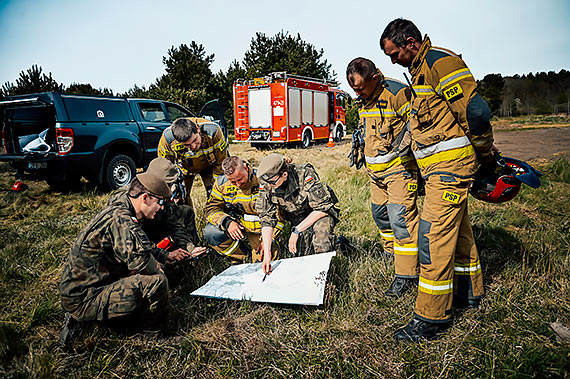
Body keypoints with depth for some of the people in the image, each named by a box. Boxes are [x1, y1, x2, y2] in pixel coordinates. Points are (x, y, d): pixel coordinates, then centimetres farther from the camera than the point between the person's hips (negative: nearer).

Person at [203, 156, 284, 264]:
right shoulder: (221, 183, -7)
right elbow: (211, 208, -5)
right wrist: (227, 222, -25)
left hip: (259, 232, -3)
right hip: (235, 227, 3)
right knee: (210, 233, -23)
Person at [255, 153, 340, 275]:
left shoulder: (305, 175, -31)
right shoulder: (266, 186, -18)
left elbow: (323, 208, -26)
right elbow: (266, 219, -14)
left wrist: (297, 231, -27)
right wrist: (267, 253, -21)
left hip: (321, 213, -4)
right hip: (297, 218, 4)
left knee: (321, 228, -34)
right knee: (303, 253, -11)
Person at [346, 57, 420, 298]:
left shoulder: (397, 93, -16)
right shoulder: (363, 99, 9)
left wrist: (406, 140, -24)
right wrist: (359, 146, 23)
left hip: (399, 166, -8)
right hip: (376, 169, 9)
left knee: (401, 217, -10)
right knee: (380, 214, 16)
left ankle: (406, 275, -1)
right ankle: (395, 255, 37)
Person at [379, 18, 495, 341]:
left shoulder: (441, 61, -13)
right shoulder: (422, 69, 19)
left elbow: (476, 111, -20)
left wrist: (485, 154, -7)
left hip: (450, 166, -10)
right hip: (442, 168, 10)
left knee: (434, 237, -9)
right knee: (458, 230, 19)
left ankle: (432, 317, 2)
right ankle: (471, 293, 37)